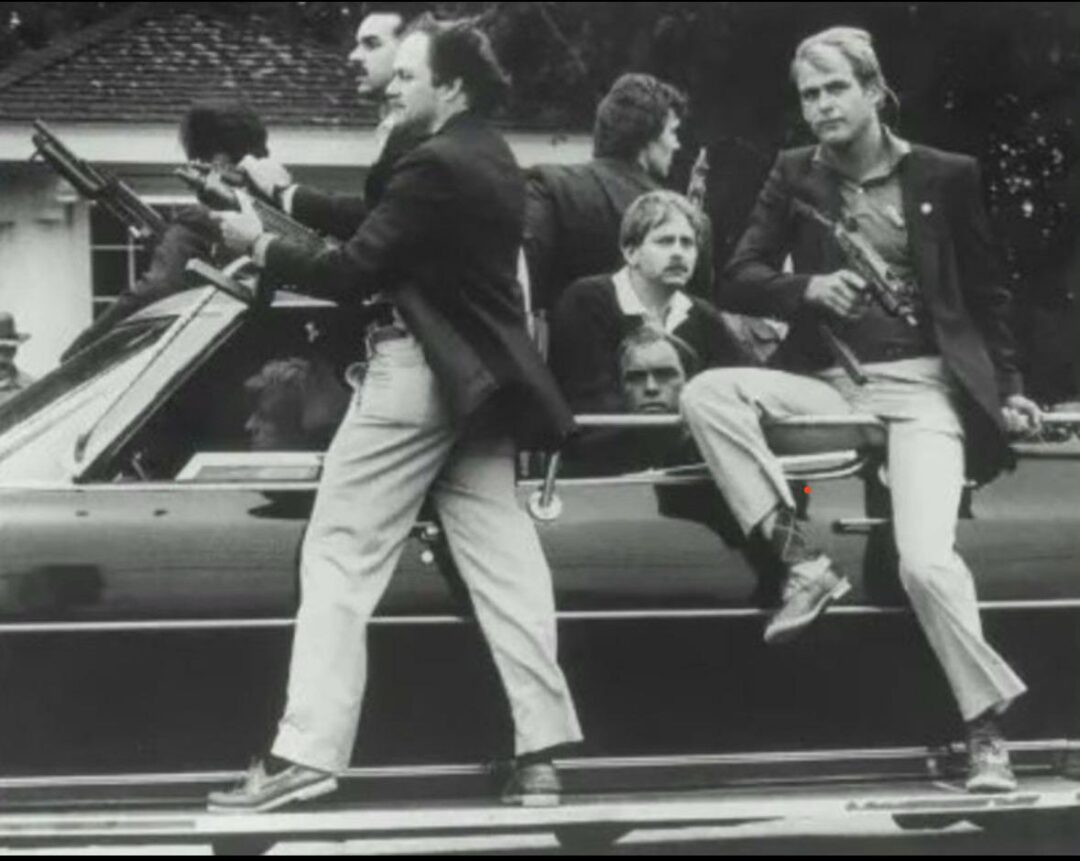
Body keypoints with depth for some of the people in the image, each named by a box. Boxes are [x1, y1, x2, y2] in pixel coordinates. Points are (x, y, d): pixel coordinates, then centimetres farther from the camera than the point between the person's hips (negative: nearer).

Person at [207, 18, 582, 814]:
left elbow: (352, 275, -17)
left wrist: (261, 246, -5)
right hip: (479, 375, 10)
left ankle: (308, 752, -7)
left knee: (339, 557, -5)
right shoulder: (489, 158, 14)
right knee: (501, 563, 6)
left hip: (421, 374, -9)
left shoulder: (437, 166, -18)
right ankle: (541, 752, 2)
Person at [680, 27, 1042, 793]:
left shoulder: (946, 176, 2)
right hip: (828, 378, 3)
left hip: (923, 384, -3)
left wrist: (1007, 387, 3)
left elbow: (987, 292, 11)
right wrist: (808, 289, -17)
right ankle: (805, 562, -20)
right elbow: (740, 280, 2)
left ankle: (988, 728, -5)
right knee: (705, 393, -25)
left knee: (926, 562, -23)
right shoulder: (794, 176, 7)